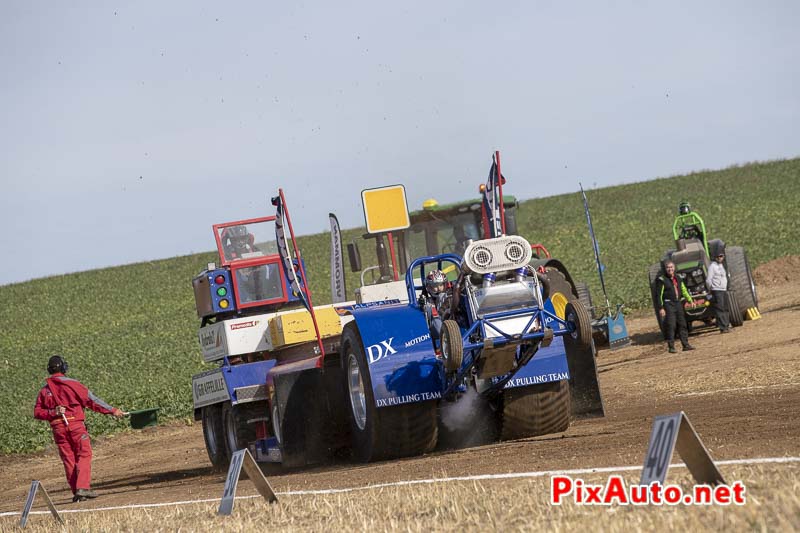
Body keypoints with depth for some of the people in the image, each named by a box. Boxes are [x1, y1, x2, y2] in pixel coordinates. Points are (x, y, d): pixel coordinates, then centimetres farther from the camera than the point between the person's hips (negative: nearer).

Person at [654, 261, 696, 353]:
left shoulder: (677, 279, 14)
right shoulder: (661, 280, -7)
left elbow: (684, 290, 24)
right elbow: (659, 295, -10)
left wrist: (690, 300, 20)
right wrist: (661, 308, -15)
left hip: (678, 303, 7)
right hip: (668, 304, -7)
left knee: (682, 324, 8)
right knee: (670, 326, -8)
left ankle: (685, 345, 14)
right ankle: (671, 347, -3)